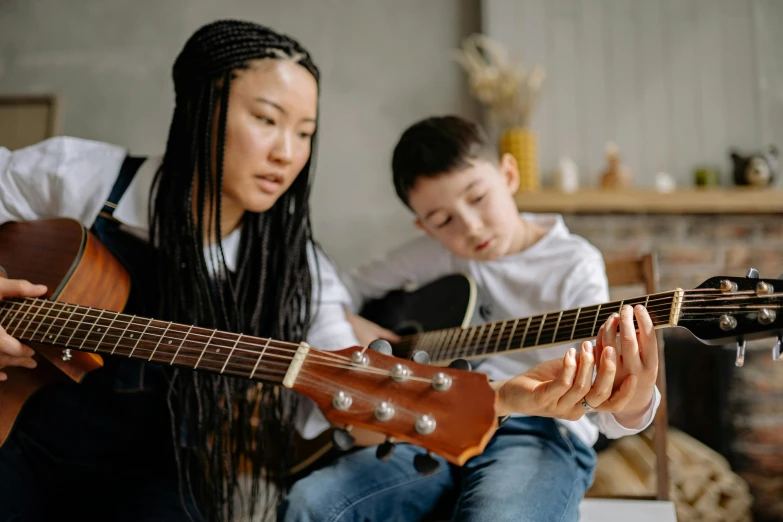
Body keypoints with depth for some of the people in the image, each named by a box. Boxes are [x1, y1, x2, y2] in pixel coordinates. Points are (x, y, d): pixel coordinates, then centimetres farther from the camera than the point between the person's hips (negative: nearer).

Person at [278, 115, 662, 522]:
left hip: (540, 431, -4)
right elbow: (349, 285, 23)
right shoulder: (438, 252, 11)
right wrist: (349, 325, 0)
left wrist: (634, 401, -38)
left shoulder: (574, 264, -3)